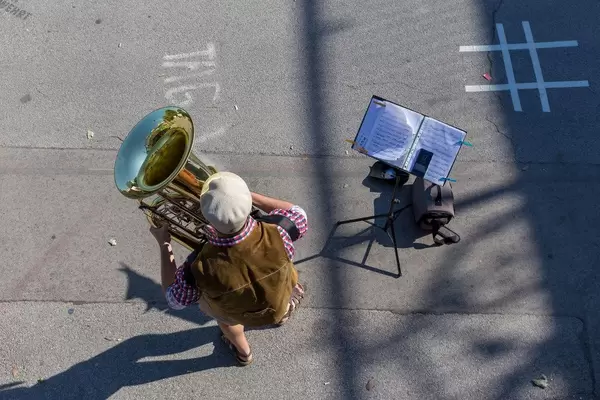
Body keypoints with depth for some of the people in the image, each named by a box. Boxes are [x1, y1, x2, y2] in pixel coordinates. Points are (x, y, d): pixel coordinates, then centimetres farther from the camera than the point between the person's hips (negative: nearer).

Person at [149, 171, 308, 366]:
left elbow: (174, 299, -18)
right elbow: (298, 215, -15)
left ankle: (242, 351, 57)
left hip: (238, 314, -1)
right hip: (279, 303, 1)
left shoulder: (200, 267, -42)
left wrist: (164, 244, -12)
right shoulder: (276, 233, -41)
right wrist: (250, 196, -14)